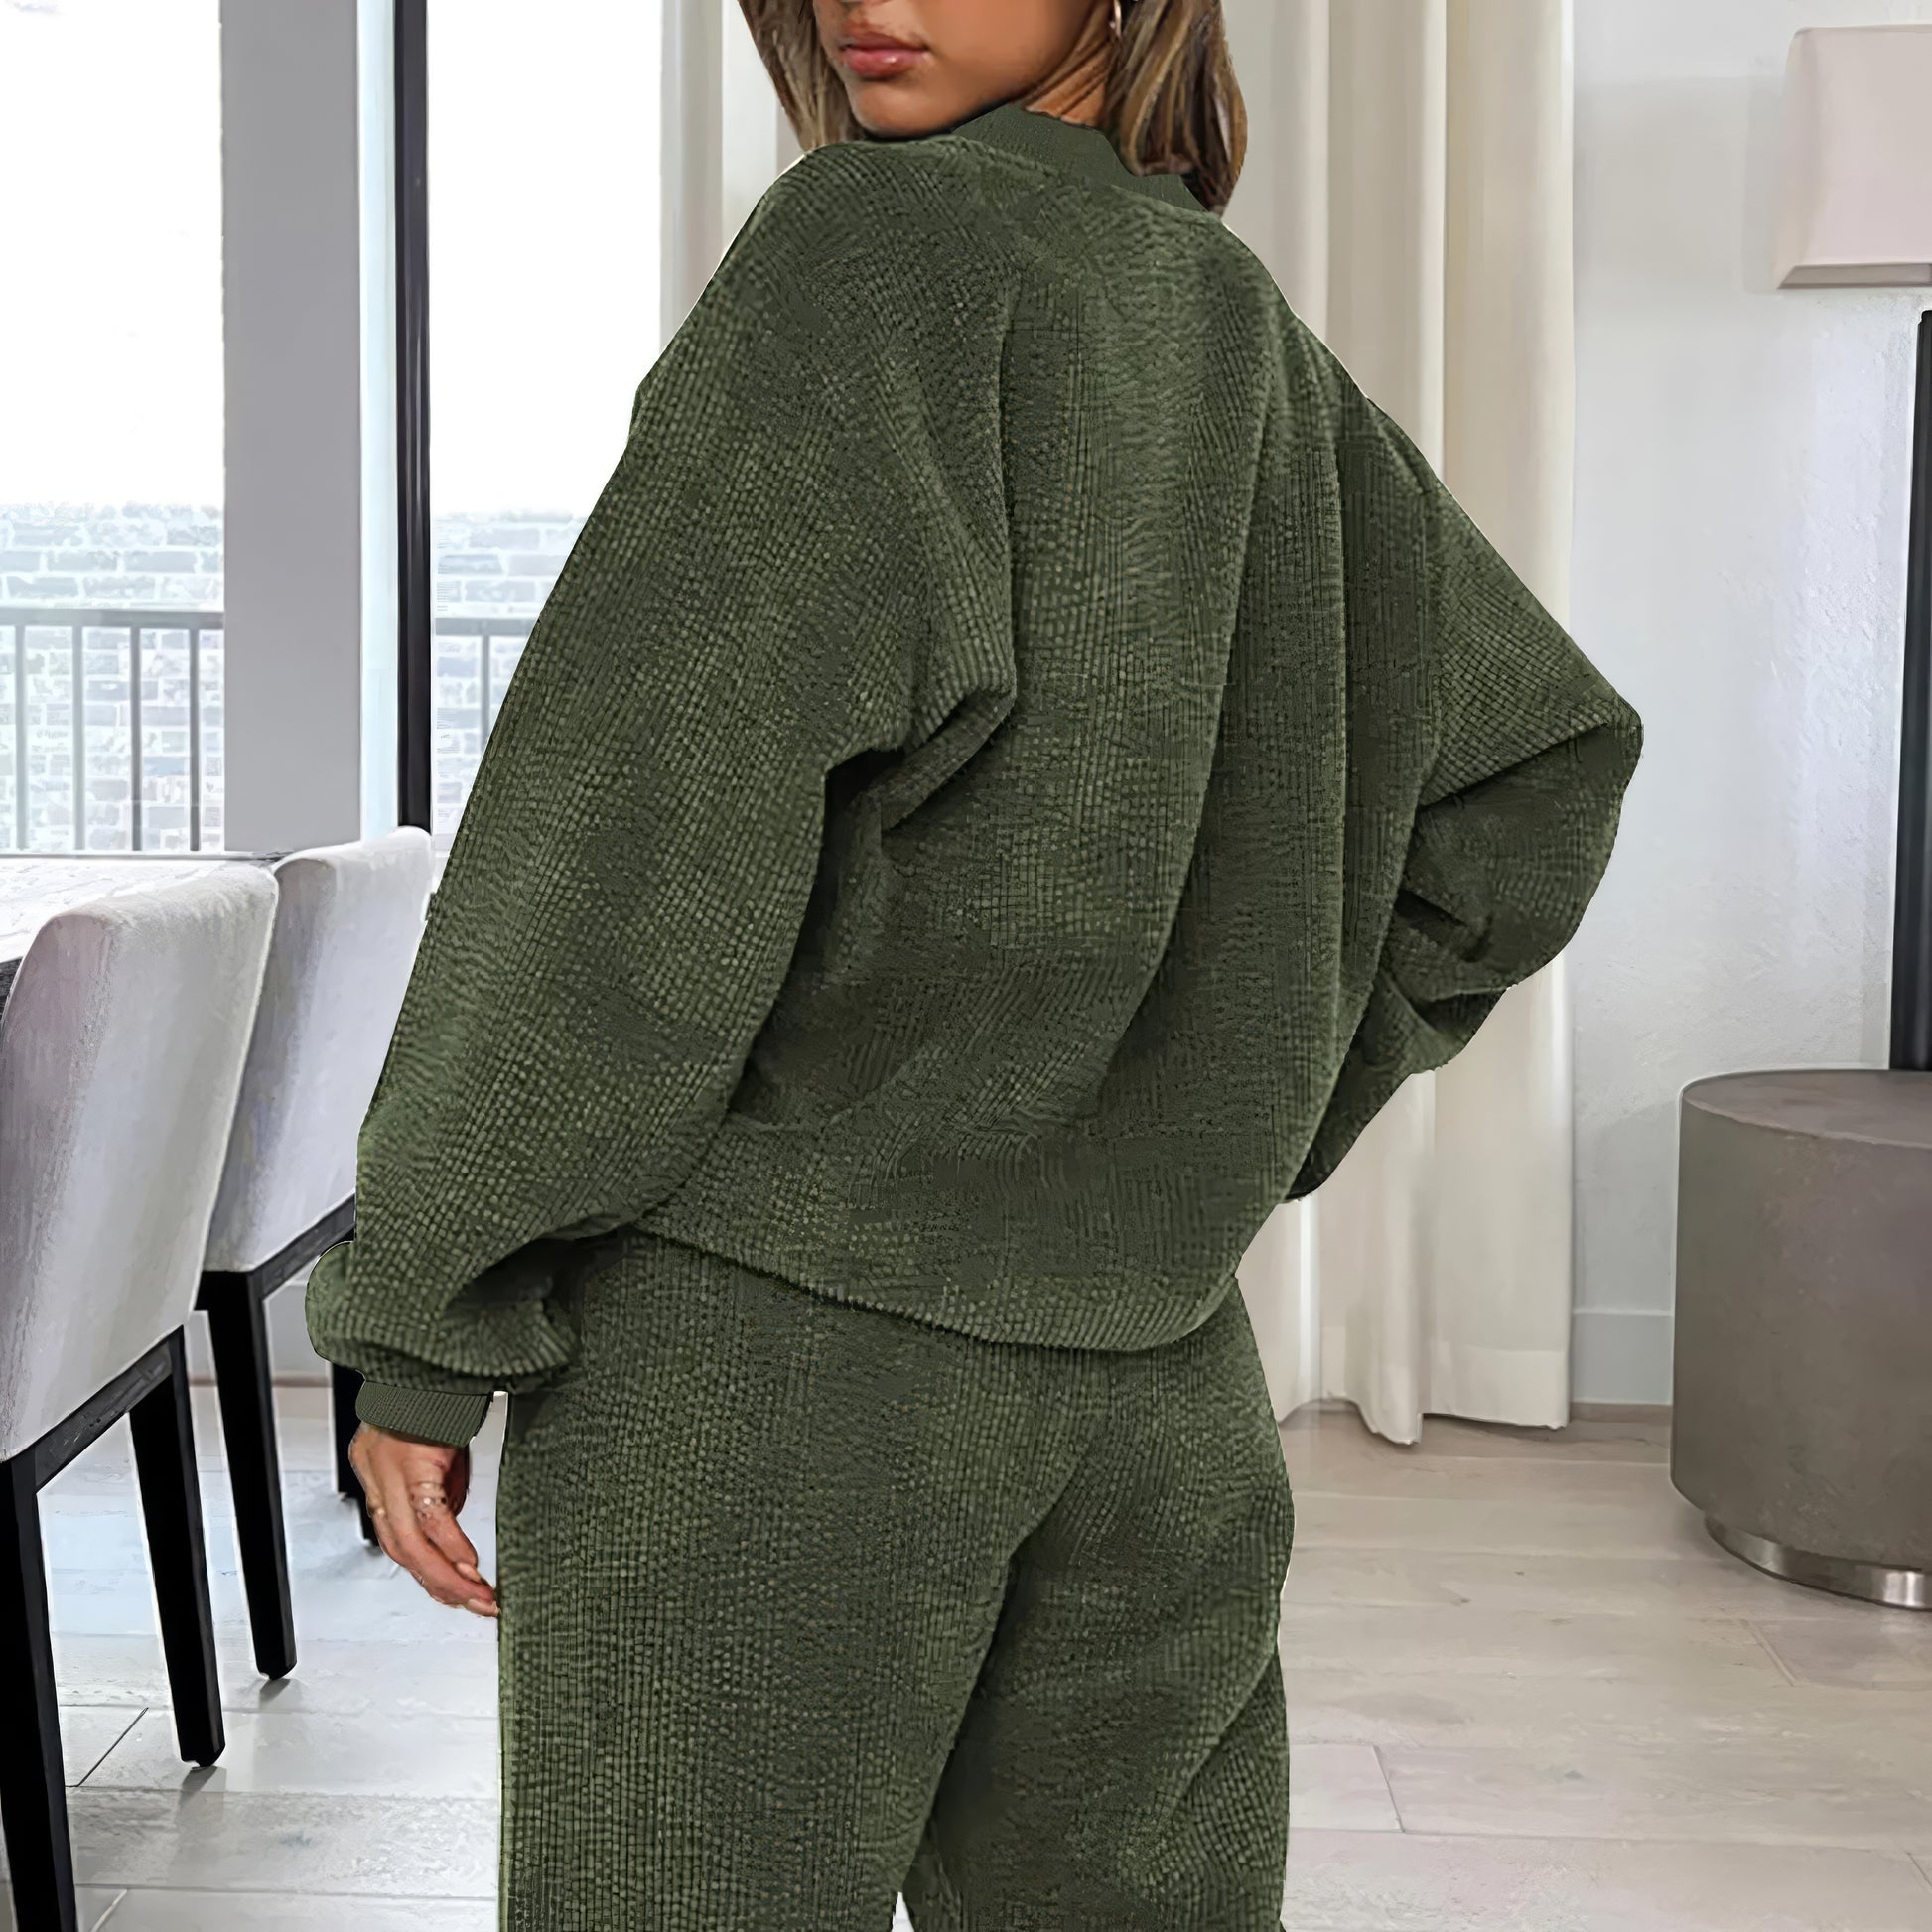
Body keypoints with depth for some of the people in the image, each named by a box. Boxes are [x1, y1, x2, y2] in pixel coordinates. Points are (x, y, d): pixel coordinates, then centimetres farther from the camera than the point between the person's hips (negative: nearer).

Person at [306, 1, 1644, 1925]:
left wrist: (426, 1308, -12)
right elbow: (1545, 763, 22)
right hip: (1162, 1370, 7)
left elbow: (650, 787, -16)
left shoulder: (878, 240, -8)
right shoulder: (1264, 349, 13)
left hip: (773, 1327, -7)